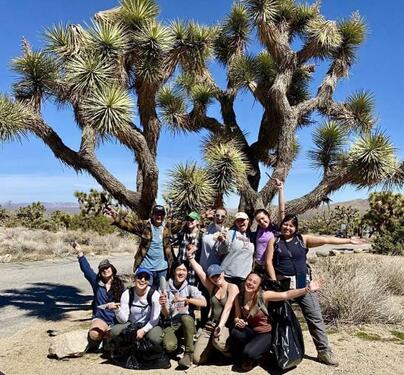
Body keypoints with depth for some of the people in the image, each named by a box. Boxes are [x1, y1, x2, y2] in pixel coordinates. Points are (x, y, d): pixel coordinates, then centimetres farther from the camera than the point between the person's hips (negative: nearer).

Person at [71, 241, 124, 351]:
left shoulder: (119, 285, 5)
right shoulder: (97, 282, 7)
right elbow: (87, 269, -5)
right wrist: (80, 253, -14)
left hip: (116, 319, 0)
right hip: (100, 318, 0)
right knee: (94, 334, -31)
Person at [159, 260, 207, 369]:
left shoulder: (190, 288, -3)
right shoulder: (166, 288, -1)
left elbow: (203, 303, -19)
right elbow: (166, 314, -6)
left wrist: (185, 299, -26)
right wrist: (163, 306, -29)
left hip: (187, 323, 0)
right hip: (170, 324, 1)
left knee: (186, 317, -35)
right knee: (169, 346, -29)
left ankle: (189, 353, -18)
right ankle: (178, 340, 9)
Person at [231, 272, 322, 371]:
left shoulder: (263, 296, -18)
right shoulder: (238, 298, -8)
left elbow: (286, 295, -26)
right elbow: (237, 317, 1)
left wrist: (307, 289, -35)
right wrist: (238, 321, -24)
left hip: (264, 334, -3)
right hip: (249, 332, 4)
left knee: (249, 353, -30)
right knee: (235, 332, -29)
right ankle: (242, 357, 2)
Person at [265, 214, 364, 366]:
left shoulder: (303, 239, 4)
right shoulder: (274, 241, 3)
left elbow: (325, 240, -3)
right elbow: (269, 262, -3)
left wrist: (348, 240, -7)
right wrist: (274, 282, -10)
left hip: (303, 283, 1)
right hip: (282, 284, 0)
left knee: (315, 317, 0)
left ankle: (324, 351, 11)